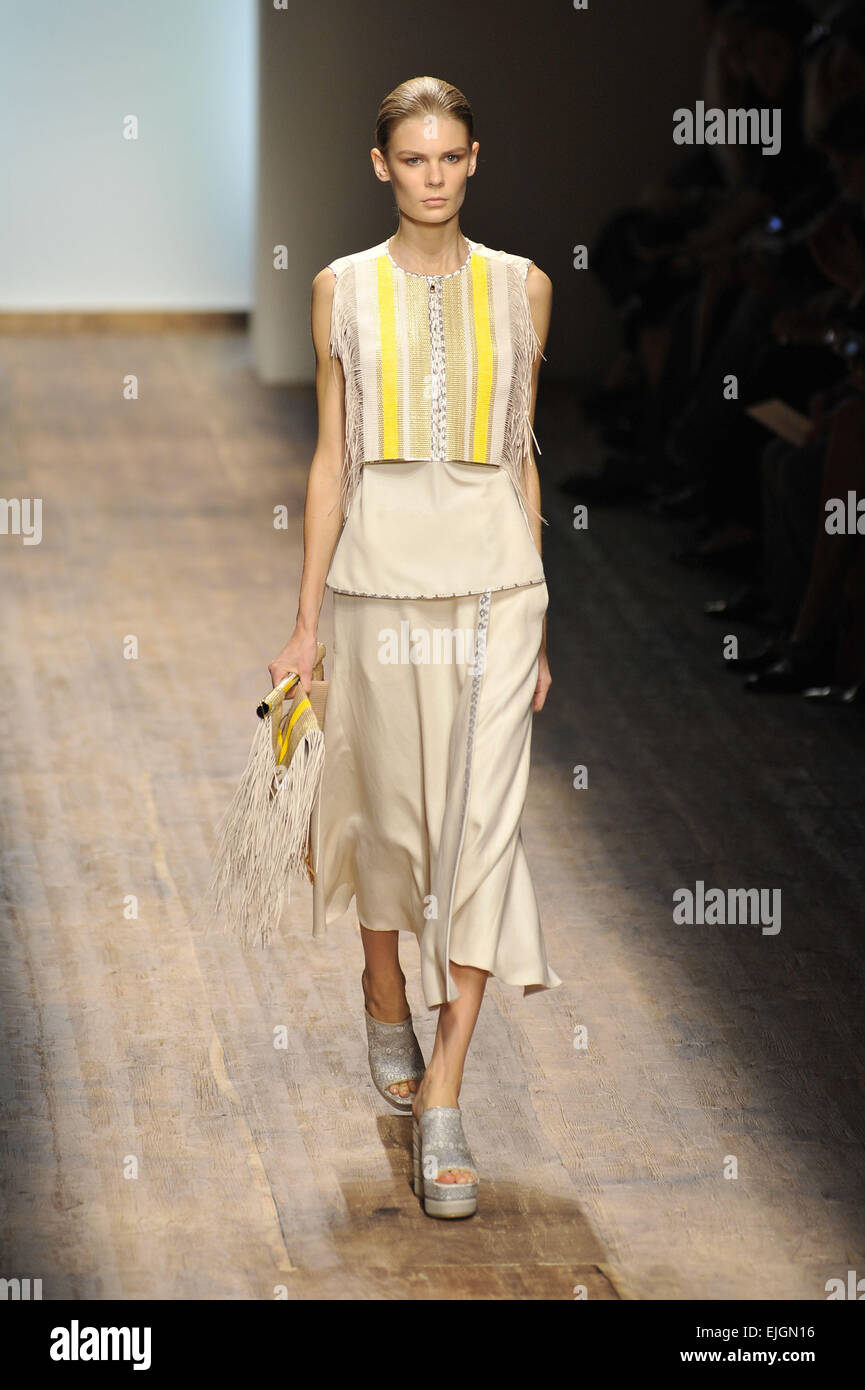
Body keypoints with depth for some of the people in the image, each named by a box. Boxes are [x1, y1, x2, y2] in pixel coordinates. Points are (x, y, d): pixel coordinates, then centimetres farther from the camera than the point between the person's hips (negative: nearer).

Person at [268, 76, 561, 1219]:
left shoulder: (522, 287, 6)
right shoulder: (345, 289, 4)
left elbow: (523, 455, 10)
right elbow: (332, 457, 5)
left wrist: (538, 622, 10)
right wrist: (306, 620, 2)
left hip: (495, 576, 0)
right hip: (381, 575, 0)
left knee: (482, 819, -7)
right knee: (389, 804, 10)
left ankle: (441, 1100, -6)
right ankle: (385, 996, 41)